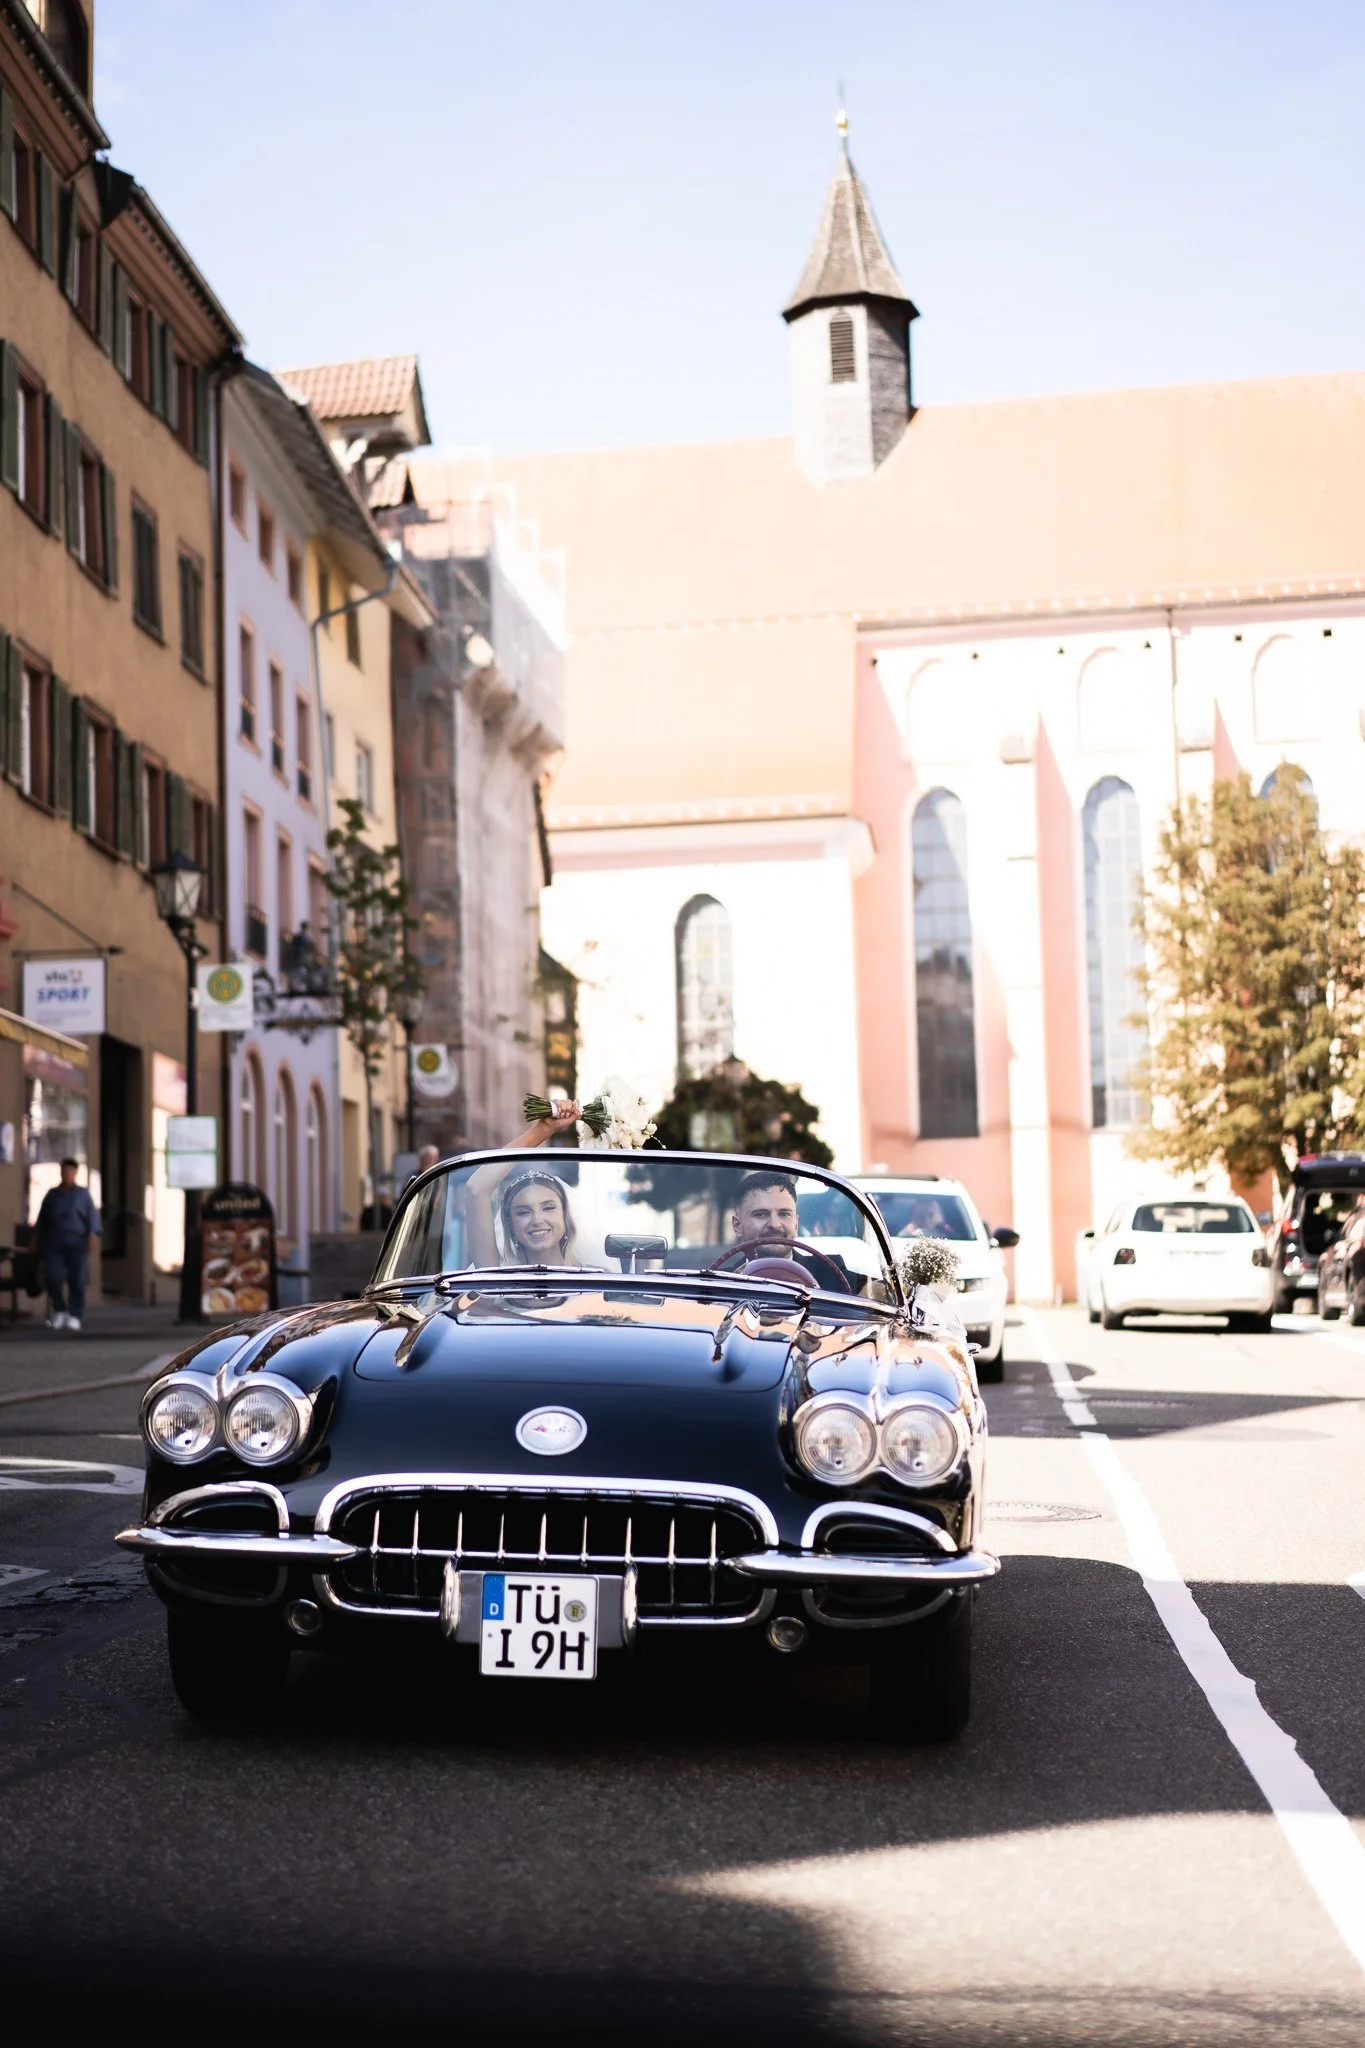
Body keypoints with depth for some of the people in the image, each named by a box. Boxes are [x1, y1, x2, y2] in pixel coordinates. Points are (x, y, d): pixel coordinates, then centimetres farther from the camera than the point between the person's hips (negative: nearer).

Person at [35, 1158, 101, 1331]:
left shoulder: (82, 1194, 8)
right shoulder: (51, 1195, 14)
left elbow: (92, 1215, -1)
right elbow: (42, 1221, 18)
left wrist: (92, 1235, -16)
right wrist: (40, 1244, 15)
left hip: (77, 1244, -1)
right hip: (55, 1244, 1)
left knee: (77, 1281, -5)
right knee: (53, 1277, -11)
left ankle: (74, 1316, 3)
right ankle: (59, 1311, 9)